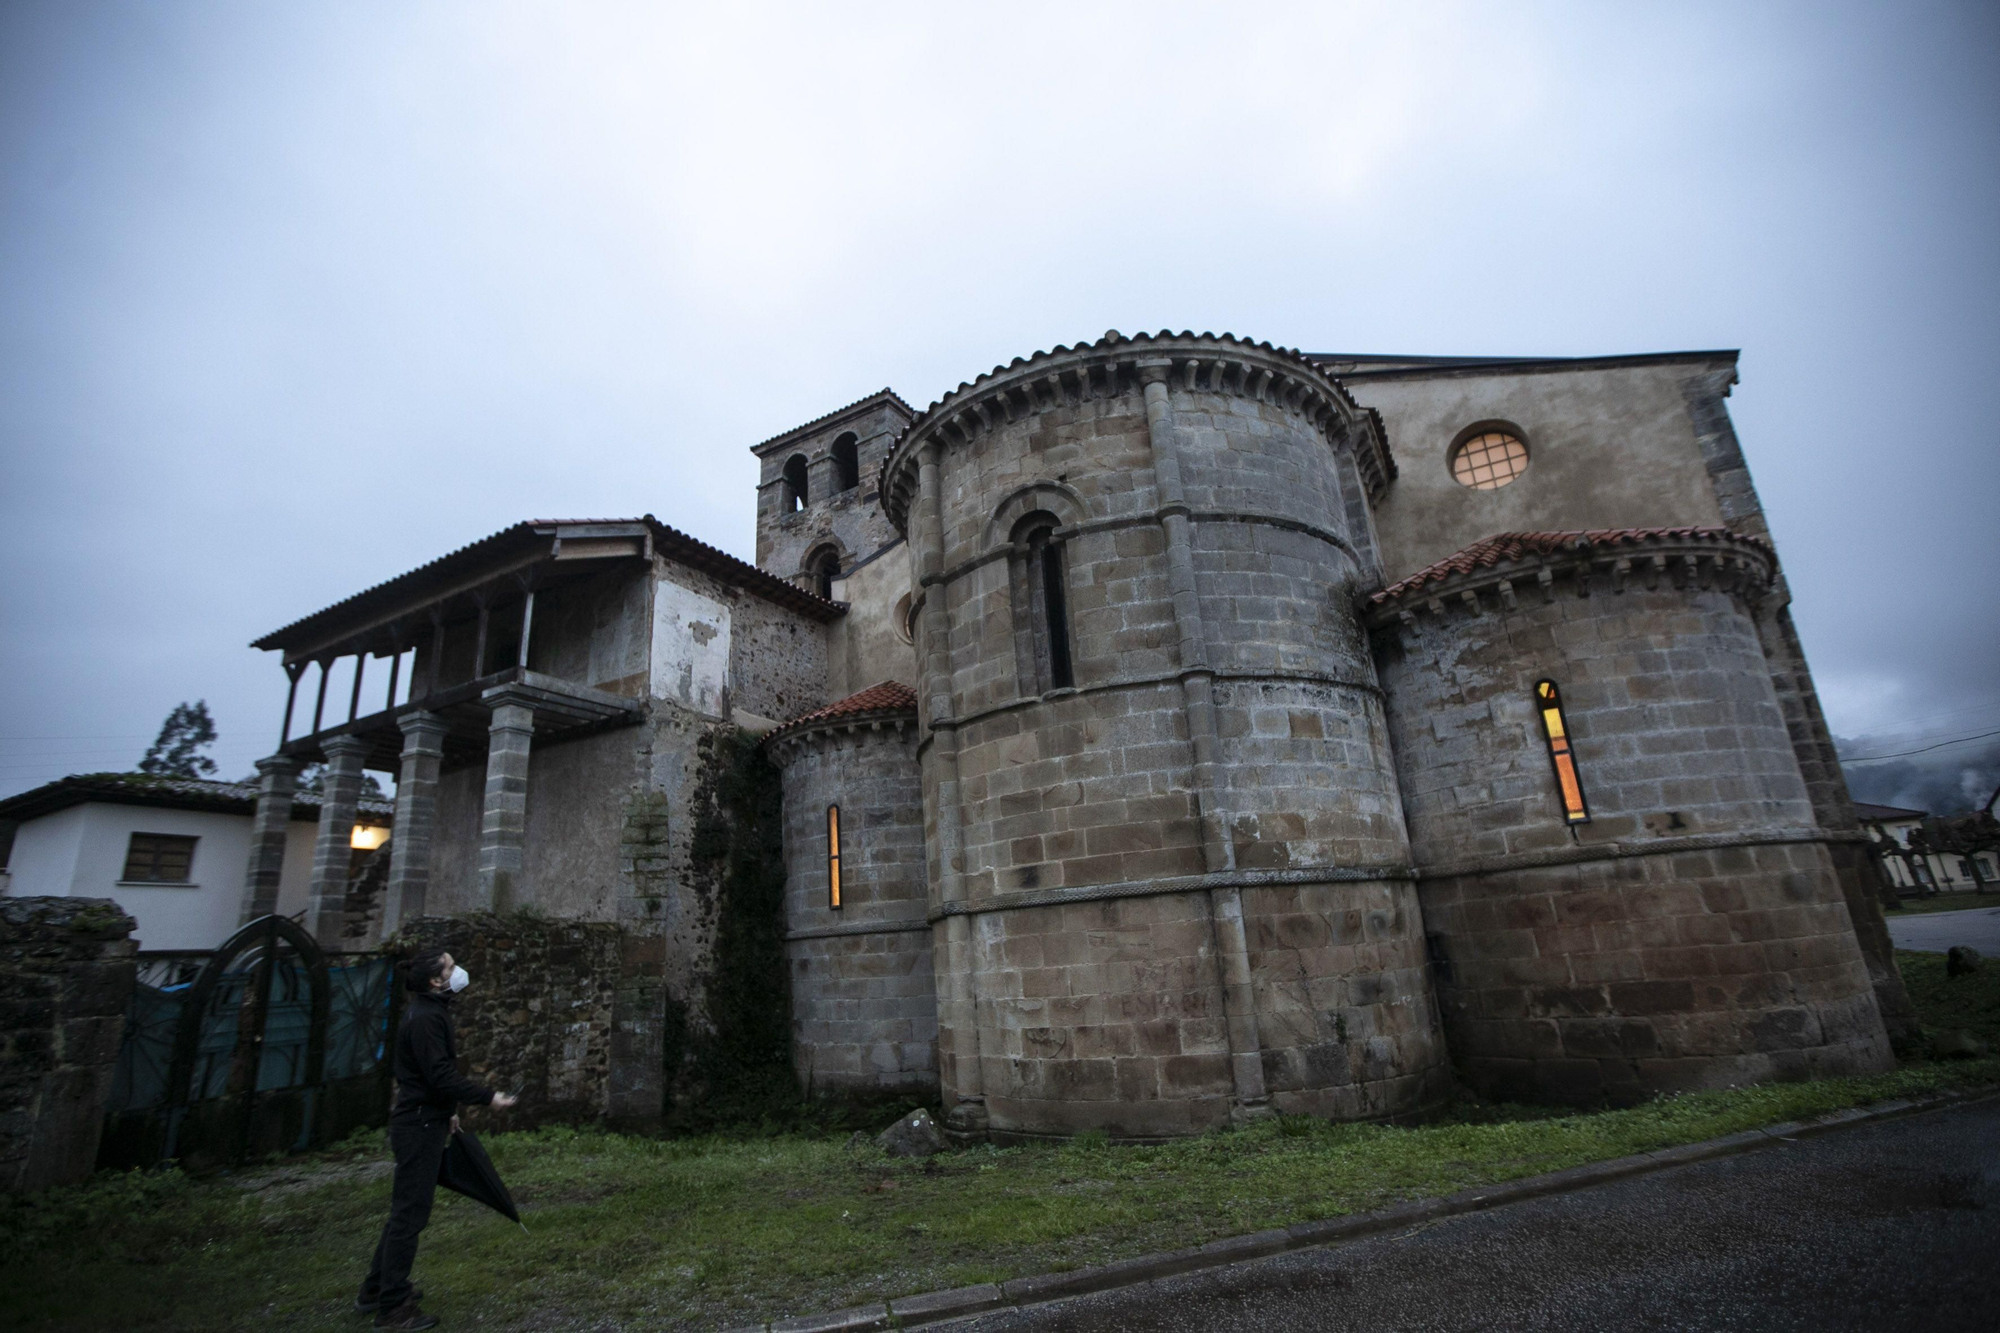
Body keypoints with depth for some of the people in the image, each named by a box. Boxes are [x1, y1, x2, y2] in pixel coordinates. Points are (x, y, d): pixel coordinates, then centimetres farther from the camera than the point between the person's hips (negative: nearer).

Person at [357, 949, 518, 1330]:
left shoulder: (429, 1012, 11)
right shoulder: (425, 1018, -22)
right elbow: (440, 1075, -25)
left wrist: (448, 1111, 24)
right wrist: (488, 1097, -19)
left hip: (423, 1121, 10)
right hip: (420, 1125, -10)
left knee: (405, 1209, 20)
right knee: (410, 1213, -1)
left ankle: (377, 1290, 33)